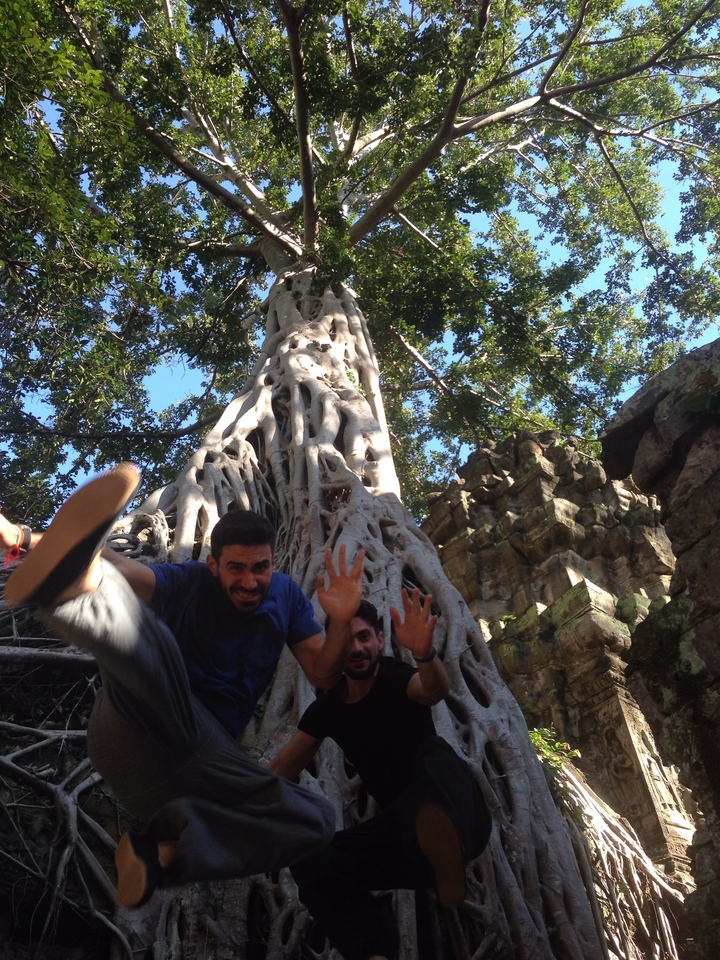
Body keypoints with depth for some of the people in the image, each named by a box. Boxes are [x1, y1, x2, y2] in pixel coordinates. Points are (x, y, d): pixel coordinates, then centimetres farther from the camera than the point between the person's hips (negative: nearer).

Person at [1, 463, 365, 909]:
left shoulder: (286, 595, 14)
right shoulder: (186, 583, 3)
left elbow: (323, 675, 12)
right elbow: (123, 569, -17)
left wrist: (341, 621, -8)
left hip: (207, 749, 4)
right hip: (147, 721, -4)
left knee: (317, 820, -17)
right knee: (148, 638, -34)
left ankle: (161, 849, -25)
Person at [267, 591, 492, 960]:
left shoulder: (398, 678, -6)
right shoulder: (326, 709, 7)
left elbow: (434, 689, -31)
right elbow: (279, 771, 6)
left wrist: (424, 653, -53)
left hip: (459, 817, -4)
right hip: (401, 828, 5)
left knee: (435, 751, -35)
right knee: (310, 863, -16)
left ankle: (442, 839, -67)